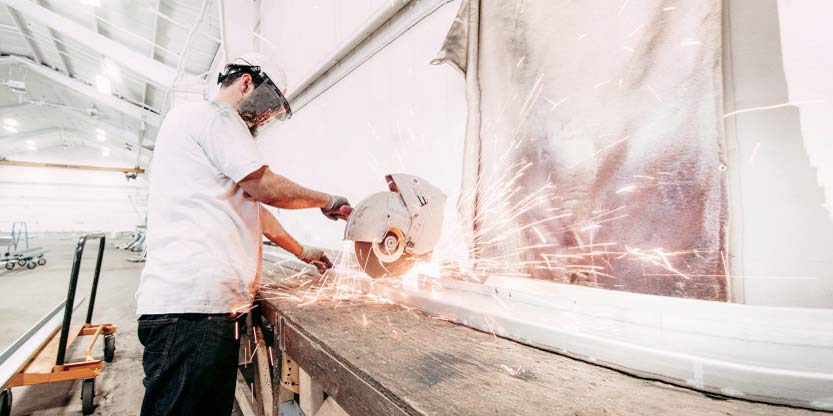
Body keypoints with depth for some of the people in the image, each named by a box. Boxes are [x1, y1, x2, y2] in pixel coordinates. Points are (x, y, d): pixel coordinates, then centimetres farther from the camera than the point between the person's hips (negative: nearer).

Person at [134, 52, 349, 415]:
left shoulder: (215, 125, 30)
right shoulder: (210, 115, -3)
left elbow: (253, 206, 30)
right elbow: (265, 187, -13)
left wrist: (302, 252, 30)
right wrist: (327, 201, 3)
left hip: (215, 303, 10)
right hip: (192, 304, -10)